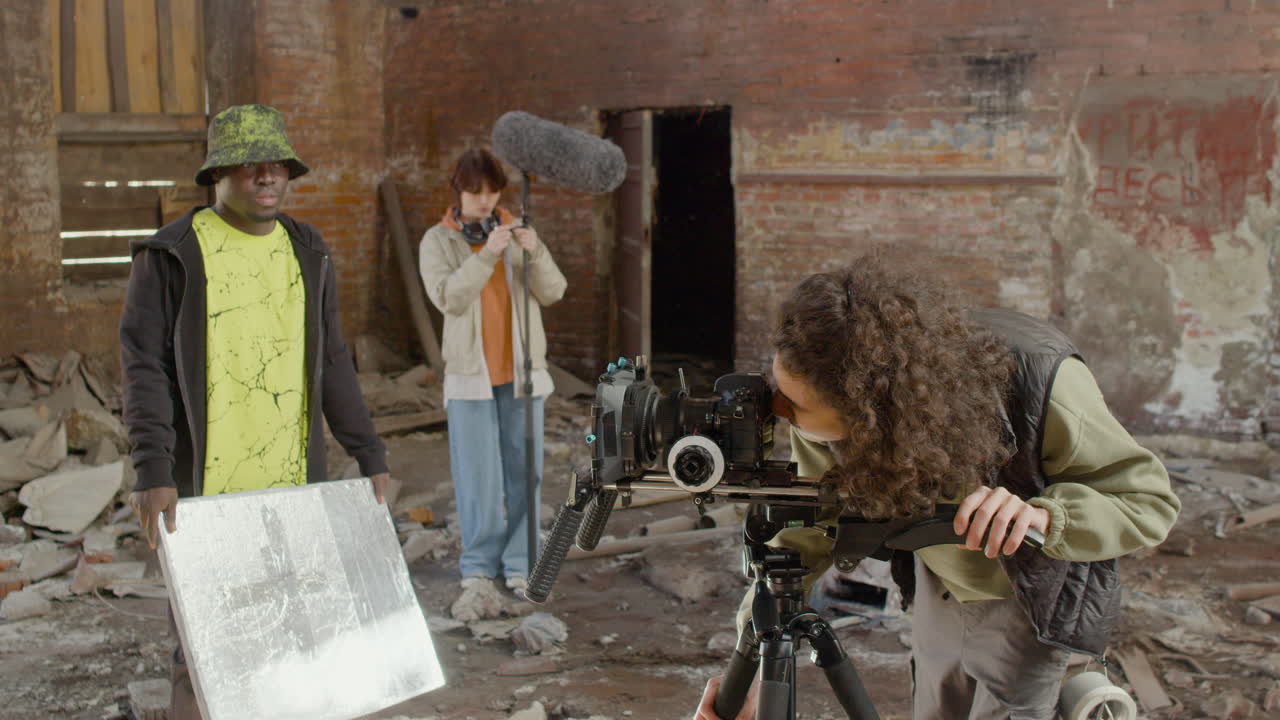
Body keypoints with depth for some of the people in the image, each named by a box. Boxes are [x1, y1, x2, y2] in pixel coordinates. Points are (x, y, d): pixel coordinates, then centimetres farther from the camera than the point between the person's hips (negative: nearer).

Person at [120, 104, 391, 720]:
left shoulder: (307, 253, 11)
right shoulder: (171, 255, -4)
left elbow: (330, 363, 14)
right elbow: (143, 366, -8)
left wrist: (369, 455, 10)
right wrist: (154, 472, -18)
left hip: (293, 483, 5)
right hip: (204, 485, -4)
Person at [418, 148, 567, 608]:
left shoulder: (518, 233, 7)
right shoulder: (438, 241, 1)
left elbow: (553, 292, -2)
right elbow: (447, 297, -14)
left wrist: (535, 254, -20)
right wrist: (487, 254, -25)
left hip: (521, 371, 2)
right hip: (470, 373, -2)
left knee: (522, 475, 3)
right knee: (477, 480, -2)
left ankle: (519, 571, 11)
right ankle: (478, 574, 6)